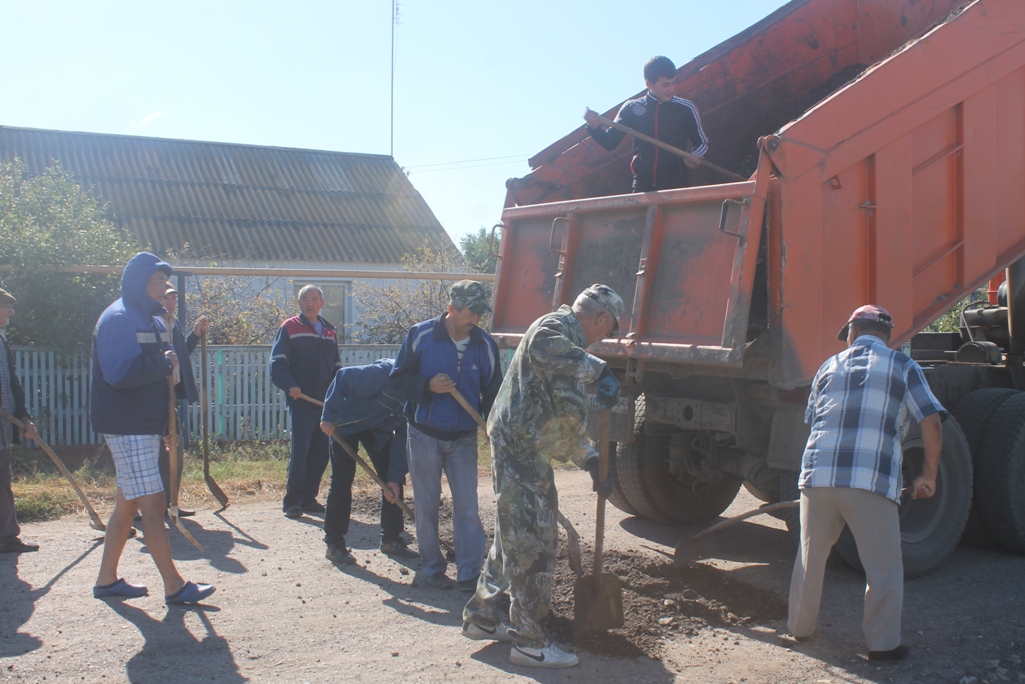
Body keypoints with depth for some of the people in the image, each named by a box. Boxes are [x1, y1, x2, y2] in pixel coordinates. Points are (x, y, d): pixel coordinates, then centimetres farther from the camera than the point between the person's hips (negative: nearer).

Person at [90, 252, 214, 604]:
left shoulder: (153, 321, 17)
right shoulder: (118, 319, -13)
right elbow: (118, 373, -27)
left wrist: (167, 425, 16)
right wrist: (163, 364, -16)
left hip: (147, 426, 10)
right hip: (126, 427, -10)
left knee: (127, 504, 15)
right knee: (153, 505, -8)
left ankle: (107, 579, 25)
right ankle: (174, 587, -4)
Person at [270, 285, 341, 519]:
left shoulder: (329, 331, 17)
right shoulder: (289, 328, 1)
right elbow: (277, 363, -7)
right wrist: (290, 385, -22)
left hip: (325, 402, 6)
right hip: (301, 401, -5)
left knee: (322, 453, 7)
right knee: (300, 451, -8)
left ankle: (309, 498, 17)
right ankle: (291, 501, 1)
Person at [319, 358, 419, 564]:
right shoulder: (386, 373, -36)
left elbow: (403, 437, -9)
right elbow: (343, 377, -26)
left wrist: (396, 477, -15)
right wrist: (328, 417, -20)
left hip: (378, 427, 6)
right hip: (346, 421, -6)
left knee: (393, 480, 1)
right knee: (342, 481, -6)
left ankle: (391, 539, 12)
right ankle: (334, 543, 3)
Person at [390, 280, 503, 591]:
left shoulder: (485, 344, -1)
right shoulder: (420, 335, -8)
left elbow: (492, 393, 5)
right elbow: (398, 379, -3)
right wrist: (428, 385, -21)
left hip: (464, 438, 2)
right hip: (425, 436, -2)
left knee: (467, 507, 0)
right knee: (427, 506, 7)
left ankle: (470, 574, 7)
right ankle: (431, 568, 21)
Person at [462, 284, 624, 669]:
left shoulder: (569, 341, 23)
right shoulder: (555, 326, -9)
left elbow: (567, 419, 26)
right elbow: (541, 349, -38)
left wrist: (592, 463, 21)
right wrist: (599, 369, -36)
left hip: (528, 453, 11)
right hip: (519, 449, -11)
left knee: (514, 538, 19)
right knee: (532, 543, -6)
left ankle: (482, 616, 31)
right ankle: (529, 641, 2)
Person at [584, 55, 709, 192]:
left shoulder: (686, 109, 3)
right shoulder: (632, 108, 6)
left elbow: (701, 142, 15)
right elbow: (610, 142, 8)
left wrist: (695, 156, -8)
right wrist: (595, 126, -12)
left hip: (676, 184, -1)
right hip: (643, 185, 1)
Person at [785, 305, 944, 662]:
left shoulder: (830, 366, 18)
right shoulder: (902, 367, 8)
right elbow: (932, 422, -1)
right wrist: (928, 475, 9)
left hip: (817, 474, 3)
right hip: (872, 481, -3)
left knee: (810, 558, 17)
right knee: (883, 567, 9)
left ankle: (799, 629, 28)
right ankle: (883, 643, 12)